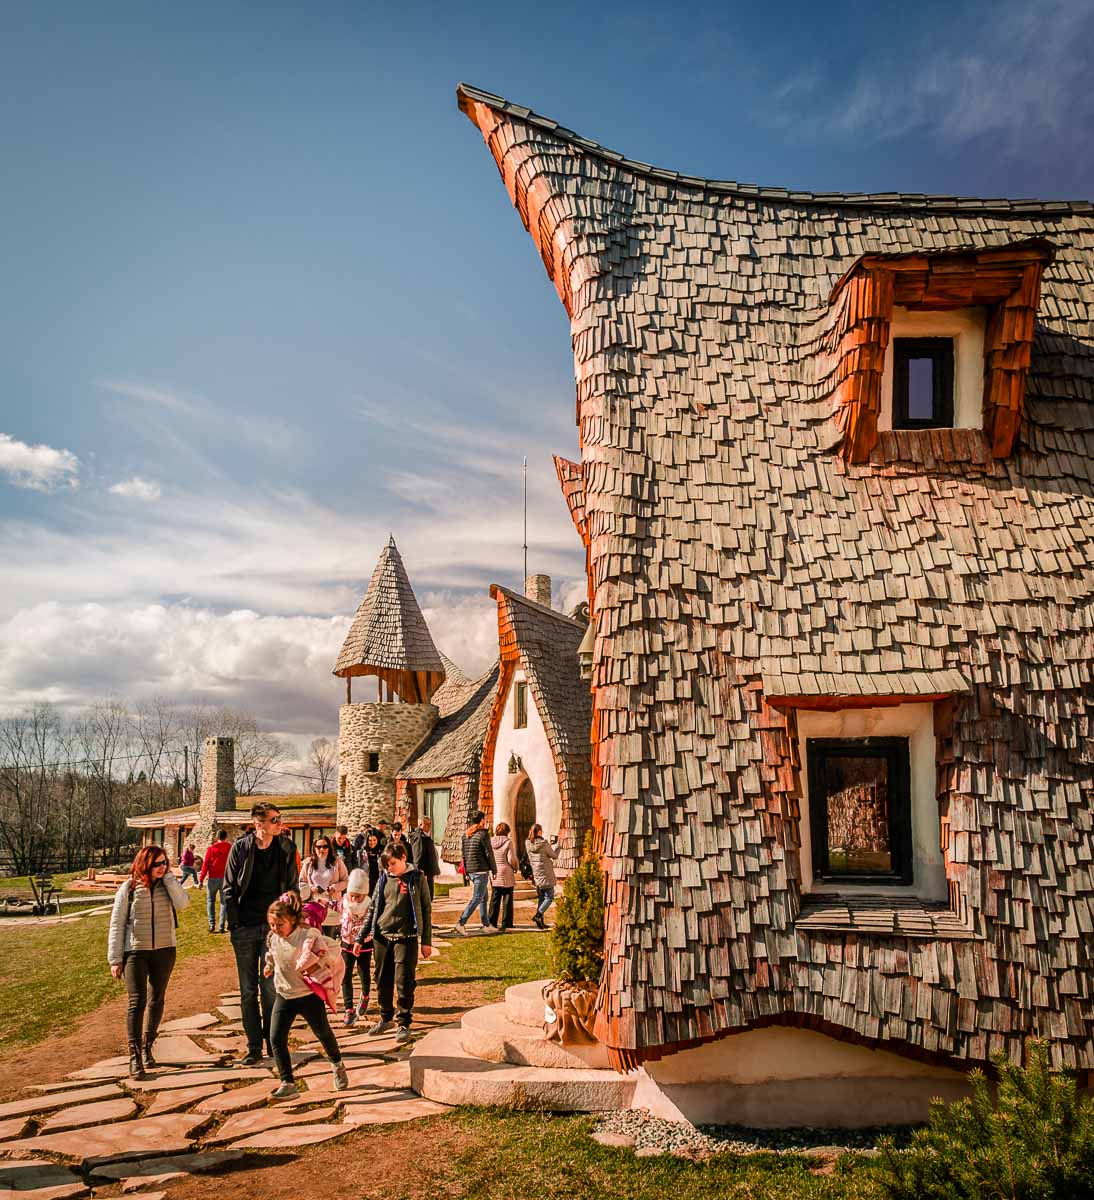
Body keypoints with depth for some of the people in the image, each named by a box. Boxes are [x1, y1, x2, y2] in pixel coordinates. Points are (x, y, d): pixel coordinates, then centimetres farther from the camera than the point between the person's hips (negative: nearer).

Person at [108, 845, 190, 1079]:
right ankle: (134, 1057, -6)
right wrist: (115, 959, -5)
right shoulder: (129, 888, -5)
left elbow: (182, 903, -18)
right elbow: (117, 925, -2)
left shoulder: (167, 885, 1)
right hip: (135, 952, -3)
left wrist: (168, 877, -15)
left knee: (157, 1000, 12)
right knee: (137, 1003, -9)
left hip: (164, 951, 3)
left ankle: (147, 1046, 29)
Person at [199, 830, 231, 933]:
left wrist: (201, 880, -2)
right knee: (224, 902, 9)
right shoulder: (230, 848, -1)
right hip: (226, 879, 1)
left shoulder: (211, 849, -3)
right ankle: (222, 926, 4)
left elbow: (205, 865, -5)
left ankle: (212, 924, 1)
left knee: (210, 900, 12)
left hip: (213, 878, -1)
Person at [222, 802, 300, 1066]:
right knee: (248, 991, 7)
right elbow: (229, 889, 1)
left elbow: (292, 889, 6)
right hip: (245, 929, 0)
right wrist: (235, 924, -4)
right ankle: (254, 1047, 17)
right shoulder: (240, 847, -3)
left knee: (271, 989, 2)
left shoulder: (286, 849, 0)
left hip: (274, 927, 0)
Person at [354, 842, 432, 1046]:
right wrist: (361, 938, 10)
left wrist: (426, 941, -1)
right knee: (383, 981, 12)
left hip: (406, 937, -4)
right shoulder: (384, 879, 7)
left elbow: (426, 910, 0)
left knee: (404, 982, -4)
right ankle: (386, 1018, 29)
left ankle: (404, 1024, 9)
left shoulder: (417, 878, -3)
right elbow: (372, 909, 13)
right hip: (381, 937, 4)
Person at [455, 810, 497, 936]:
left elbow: (464, 854, 14)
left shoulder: (465, 835, 11)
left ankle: (486, 925, 20)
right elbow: (489, 853, -10)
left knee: (484, 898, 16)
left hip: (470, 870, 8)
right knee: (477, 898, -6)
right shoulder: (483, 834, -12)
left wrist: (466, 872, 19)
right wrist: (494, 869, 0)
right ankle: (461, 923, -13)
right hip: (481, 870, -8)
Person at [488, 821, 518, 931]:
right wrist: (515, 868, 4)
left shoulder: (490, 842, 2)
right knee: (507, 899, 5)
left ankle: (492, 922, 10)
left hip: (494, 875, 4)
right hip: (506, 874, -4)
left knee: (494, 899, 11)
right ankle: (506, 923, 7)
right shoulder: (508, 842, -10)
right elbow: (511, 859, -14)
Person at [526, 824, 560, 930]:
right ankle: (538, 915, -15)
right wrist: (556, 846, 13)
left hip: (536, 875, 6)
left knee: (541, 898, 15)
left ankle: (541, 921, 14)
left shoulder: (528, 844, 2)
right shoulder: (544, 843, -15)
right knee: (549, 897, 2)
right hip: (546, 875, -6)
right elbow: (554, 856, -4)